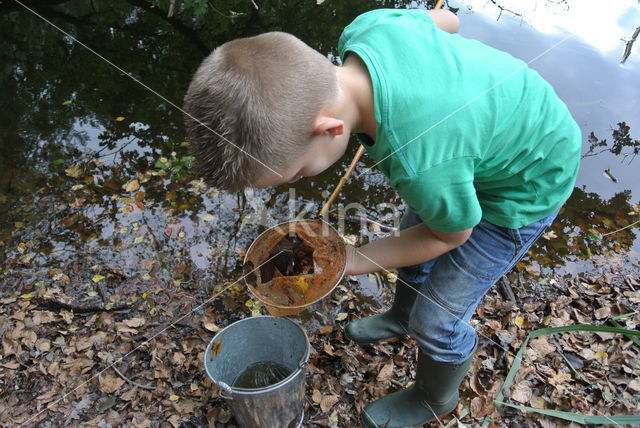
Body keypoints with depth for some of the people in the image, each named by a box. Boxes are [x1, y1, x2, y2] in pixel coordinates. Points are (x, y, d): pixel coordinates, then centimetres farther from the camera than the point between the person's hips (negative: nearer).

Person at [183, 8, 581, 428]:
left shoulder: (423, 165, -44)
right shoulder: (366, 26, -25)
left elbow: (450, 234, -20)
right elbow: (444, 19, -2)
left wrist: (348, 262, -17)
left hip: (524, 185, -7)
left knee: (436, 318, 4)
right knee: (414, 229, 25)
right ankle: (403, 314, 57)